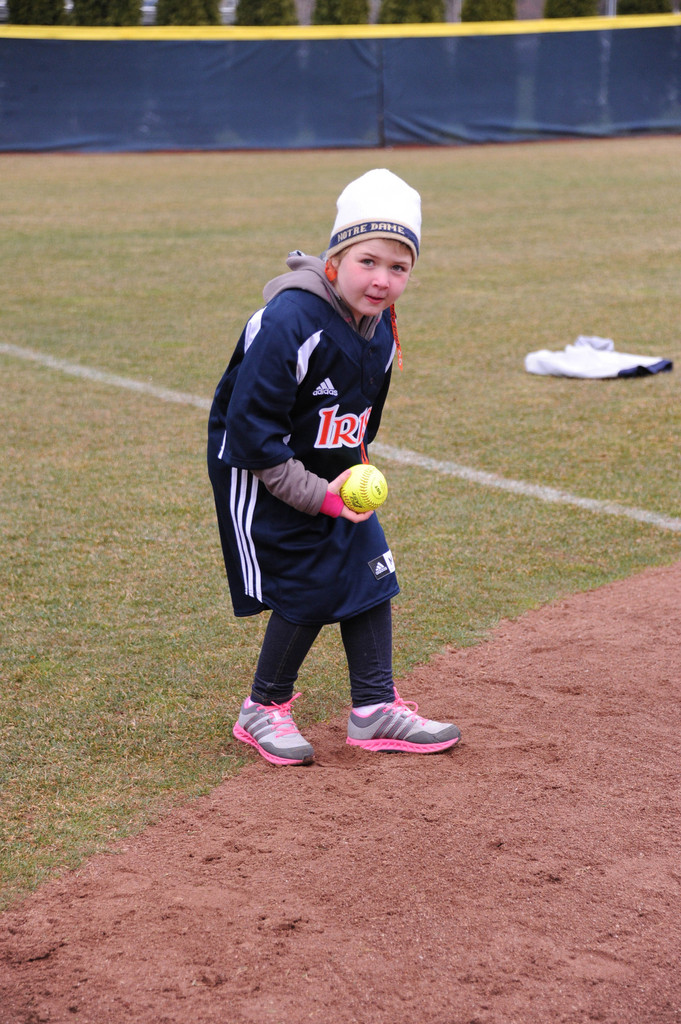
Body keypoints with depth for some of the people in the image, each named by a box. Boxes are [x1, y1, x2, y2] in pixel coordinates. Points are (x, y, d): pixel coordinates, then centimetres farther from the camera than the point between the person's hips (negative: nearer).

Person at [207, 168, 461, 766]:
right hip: (259, 472, -8)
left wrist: (355, 470, 4)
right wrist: (319, 495, -24)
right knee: (309, 591, -5)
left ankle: (375, 710, 17)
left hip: (332, 472, 8)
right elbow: (251, 431, -27)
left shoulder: (380, 327, -3)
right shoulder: (290, 324, -29)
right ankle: (265, 709, 16)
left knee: (370, 571, 6)